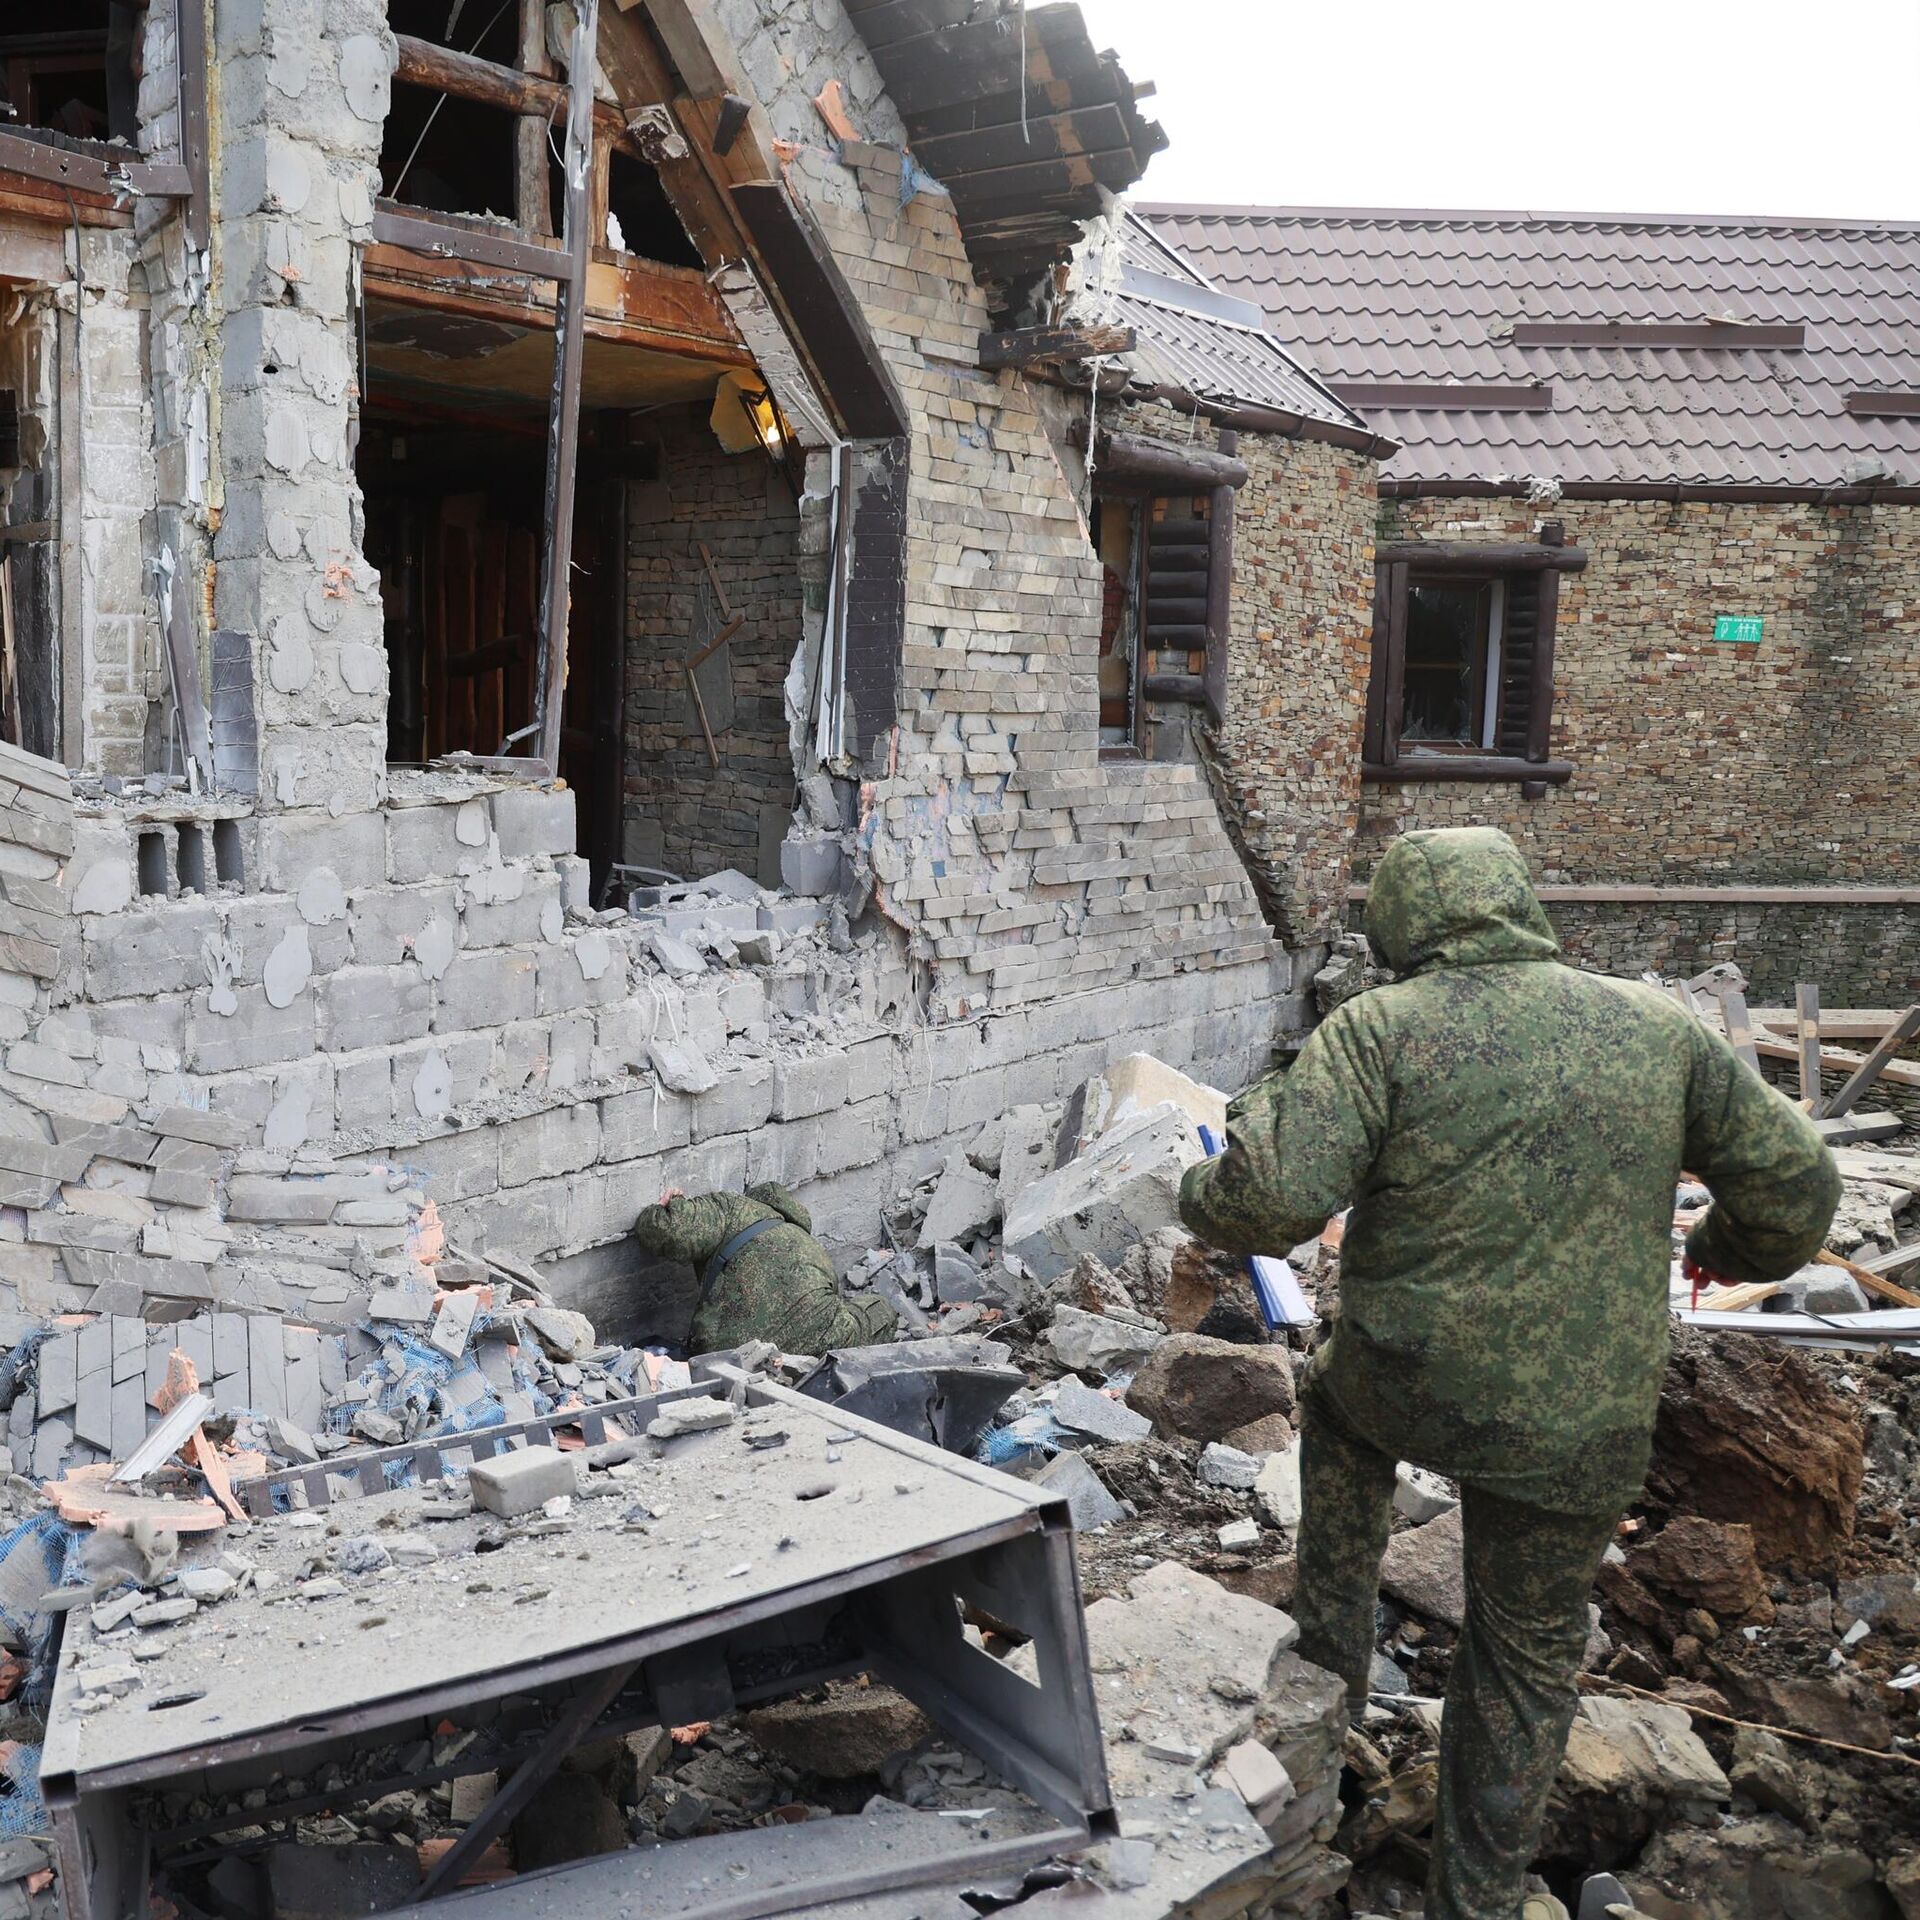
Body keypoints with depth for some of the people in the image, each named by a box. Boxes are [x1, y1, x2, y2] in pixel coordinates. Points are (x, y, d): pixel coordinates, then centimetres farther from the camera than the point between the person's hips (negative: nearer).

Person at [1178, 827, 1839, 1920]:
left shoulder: (1380, 1029, -10)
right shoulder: (1658, 1029, 1)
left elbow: (1276, 1198, -21)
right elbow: (1796, 1187, 4)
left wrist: (1209, 1194, 1)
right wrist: (1732, 1248, 25)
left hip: (1410, 1386, -1)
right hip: (1579, 1425, 2)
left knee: (1342, 1402, 35)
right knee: (1529, 1659, 20)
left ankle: (1335, 1640, 38)